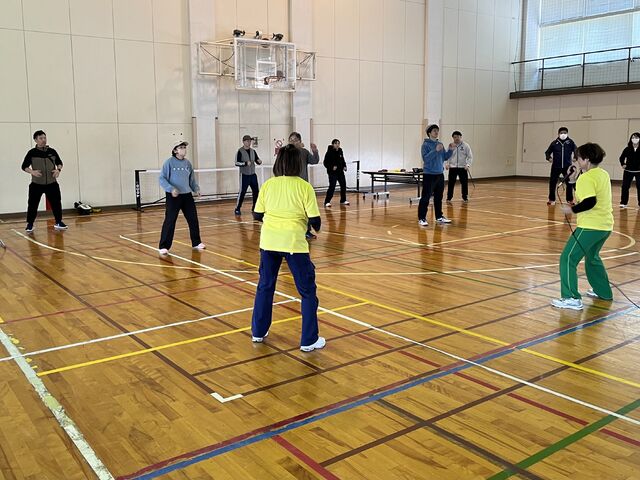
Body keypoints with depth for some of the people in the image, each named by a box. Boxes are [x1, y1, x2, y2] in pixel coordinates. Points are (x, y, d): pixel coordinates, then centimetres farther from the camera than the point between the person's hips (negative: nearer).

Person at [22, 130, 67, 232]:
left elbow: (59, 162, 15)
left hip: (52, 183, 2)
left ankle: (58, 222, 17)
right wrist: (32, 172, -20)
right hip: (36, 184, -2)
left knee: (56, 203, 3)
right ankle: (30, 224, 13)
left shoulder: (52, 151, 3)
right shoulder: (32, 153, -4)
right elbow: (24, 166, -1)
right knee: (32, 204, 0)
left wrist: (58, 170, -6)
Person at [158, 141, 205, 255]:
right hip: (173, 196, -5)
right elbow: (162, 179, -10)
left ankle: (196, 243, 24)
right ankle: (164, 247, 2)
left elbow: (192, 179, 17)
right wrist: (171, 189, -23)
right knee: (169, 222, -6)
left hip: (187, 195, 5)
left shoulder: (187, 163, 8)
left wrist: (196, 189, 2)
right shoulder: (169, 162, -7)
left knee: (193, 220, 9)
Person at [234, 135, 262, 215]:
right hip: (244, 175, -6)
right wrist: (246, 163, -26)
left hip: (253, 175, 6)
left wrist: (259, 161, -8)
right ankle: (237, 209, 5)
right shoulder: (240, 151, -7)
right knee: (242, 192, -5)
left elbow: (257, 161, 15)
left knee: (256, 191, 7)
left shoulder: (253, 151, 10)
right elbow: (237, 163, -14)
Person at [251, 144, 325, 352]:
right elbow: (314, 221, -9)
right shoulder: (304, 187, -8)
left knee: (265, 286, 20)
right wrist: (316, 227, 14)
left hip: (269, 241, 4)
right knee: (307, 291, 9)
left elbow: (257, 215, 6)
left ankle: (258, 332, 31)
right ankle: (309, 340, 12)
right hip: (294, 242, -4)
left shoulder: (268, 185, 1)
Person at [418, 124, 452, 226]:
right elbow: (425, 158, -19)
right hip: (429, 175, -7)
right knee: (425, 198, -6)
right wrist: (435, 150, -26)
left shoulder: (440, 144, 11)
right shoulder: (426, 144, -8)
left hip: (440, 174, 7)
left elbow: (444, 157, 15)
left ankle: (439, 216, 25)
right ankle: (421, 218, -2)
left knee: (439, 197, 14)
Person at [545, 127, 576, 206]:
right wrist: (549, 158, -13)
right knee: (552, 183, 0)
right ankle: (551, 199, 14)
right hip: (556, 166, 0)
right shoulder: (554, 143, 0)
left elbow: (576, 151, 2)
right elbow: (547, 152, 6)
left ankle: (570, 200, 14)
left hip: (567, 167, 0)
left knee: (569, 183, 1)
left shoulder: (570, 142, 0)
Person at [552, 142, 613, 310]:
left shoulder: (586, 178, -15)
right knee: (592, 258, 29)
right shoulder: (603, 174, 12)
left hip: (590, 226, -10)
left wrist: (572, 209, -15)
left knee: (568, 258, -5)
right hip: (605, 225, 10)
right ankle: (604, 292, 39)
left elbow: (590, 202, -27)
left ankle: (572, 298, -8)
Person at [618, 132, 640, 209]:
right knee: (625, 186, 1)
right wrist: (623, 164, 2)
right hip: (628, 171, 1)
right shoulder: (627, 149, -2)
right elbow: (622, 157, 14)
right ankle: (623, 203, 8)